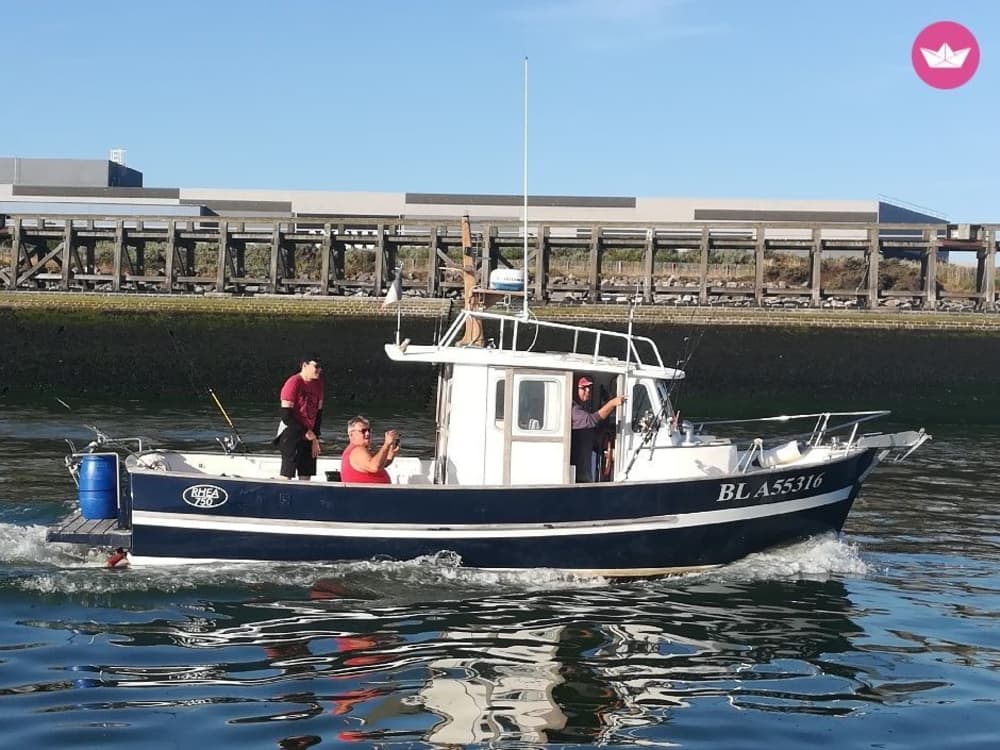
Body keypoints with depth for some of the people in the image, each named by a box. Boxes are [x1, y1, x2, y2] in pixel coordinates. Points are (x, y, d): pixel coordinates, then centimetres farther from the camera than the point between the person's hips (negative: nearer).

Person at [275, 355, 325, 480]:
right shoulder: (293, 383, -13)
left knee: (306, 477, 5)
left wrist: (315, 438, 9)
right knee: (287, 476, -8)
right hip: (291, 434, -7)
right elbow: (286, 415, -16)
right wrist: (305, 432, -14)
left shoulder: (318, 384, 8)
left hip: (309, 436, 7)